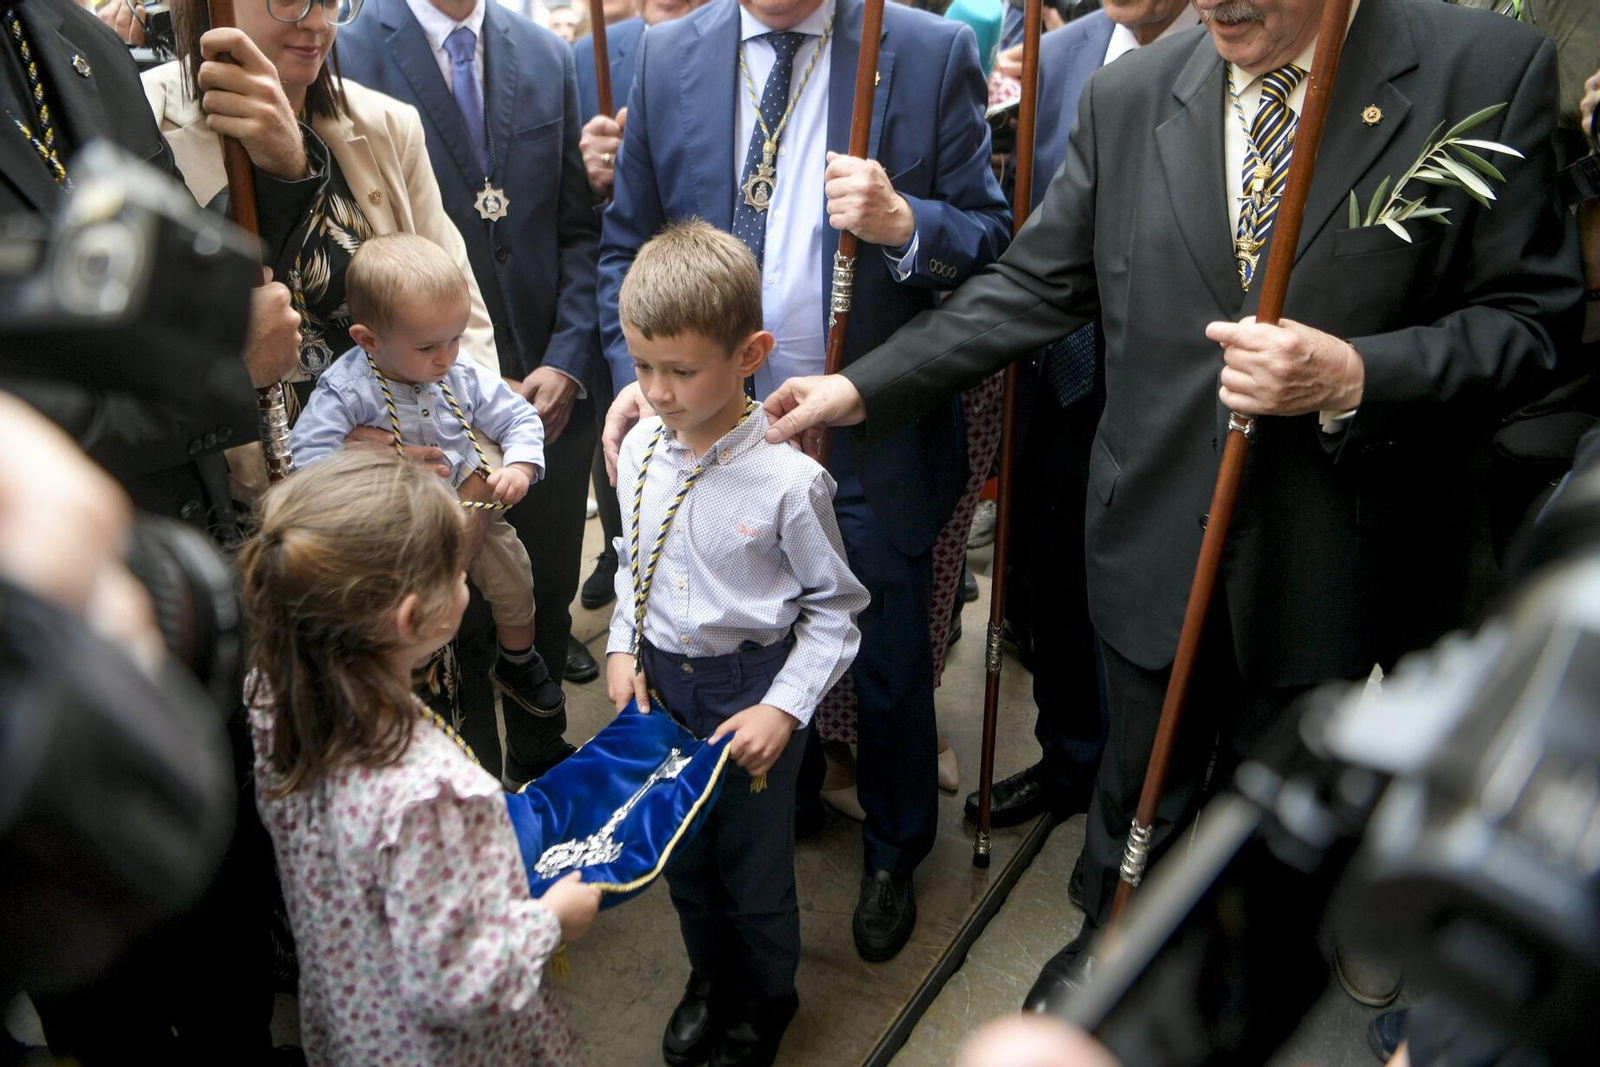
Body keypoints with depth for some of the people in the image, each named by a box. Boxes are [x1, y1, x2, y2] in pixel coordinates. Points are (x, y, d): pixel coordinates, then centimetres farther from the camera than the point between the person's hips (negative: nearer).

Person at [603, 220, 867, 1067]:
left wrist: (784, 708, -17)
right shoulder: (639, 448, -7)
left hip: (751, 689, -5)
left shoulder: (788, 479, -23)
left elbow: (835, 608, -13)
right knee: (681, 849, 23)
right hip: (660, 681, 5)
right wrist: (623, 648, 0)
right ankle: (708, 979, 52)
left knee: (753, 862, 13)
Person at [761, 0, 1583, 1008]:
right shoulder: (1129, 96, -3)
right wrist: (863, 386, -5)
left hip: (1332, 554, -1)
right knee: (1141, 781, 20)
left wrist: (1353, 377, -25)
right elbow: (1034, 285, 0)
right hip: (1159, 535, 1)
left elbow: (1533, 317, -9)